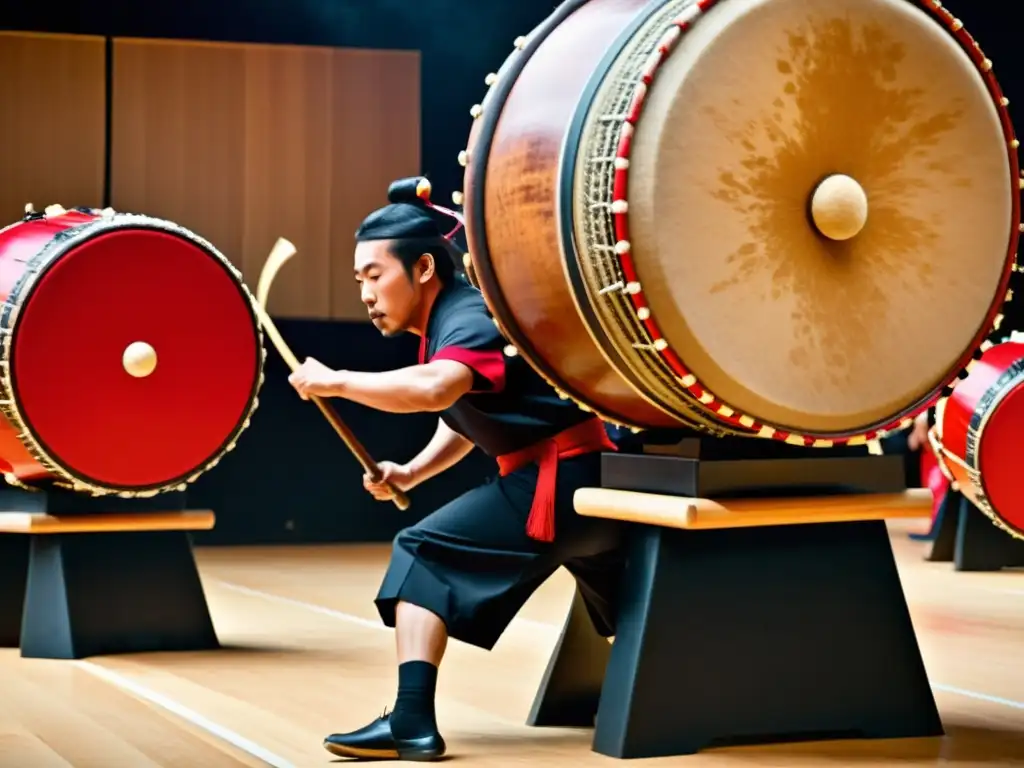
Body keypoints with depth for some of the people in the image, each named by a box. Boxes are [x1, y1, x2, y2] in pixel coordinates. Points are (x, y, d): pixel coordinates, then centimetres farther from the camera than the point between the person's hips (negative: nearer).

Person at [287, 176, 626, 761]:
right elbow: (466, 421, 23)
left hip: (557, 478, -10)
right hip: (587, 479, 10)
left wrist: (335, 382, -32)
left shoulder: (468, 319, -18)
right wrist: (410, 474, 8)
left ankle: (414, 722, -20)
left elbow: (435, 390, -41)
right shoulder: (451, 322, 12)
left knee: (424, 554, -11)